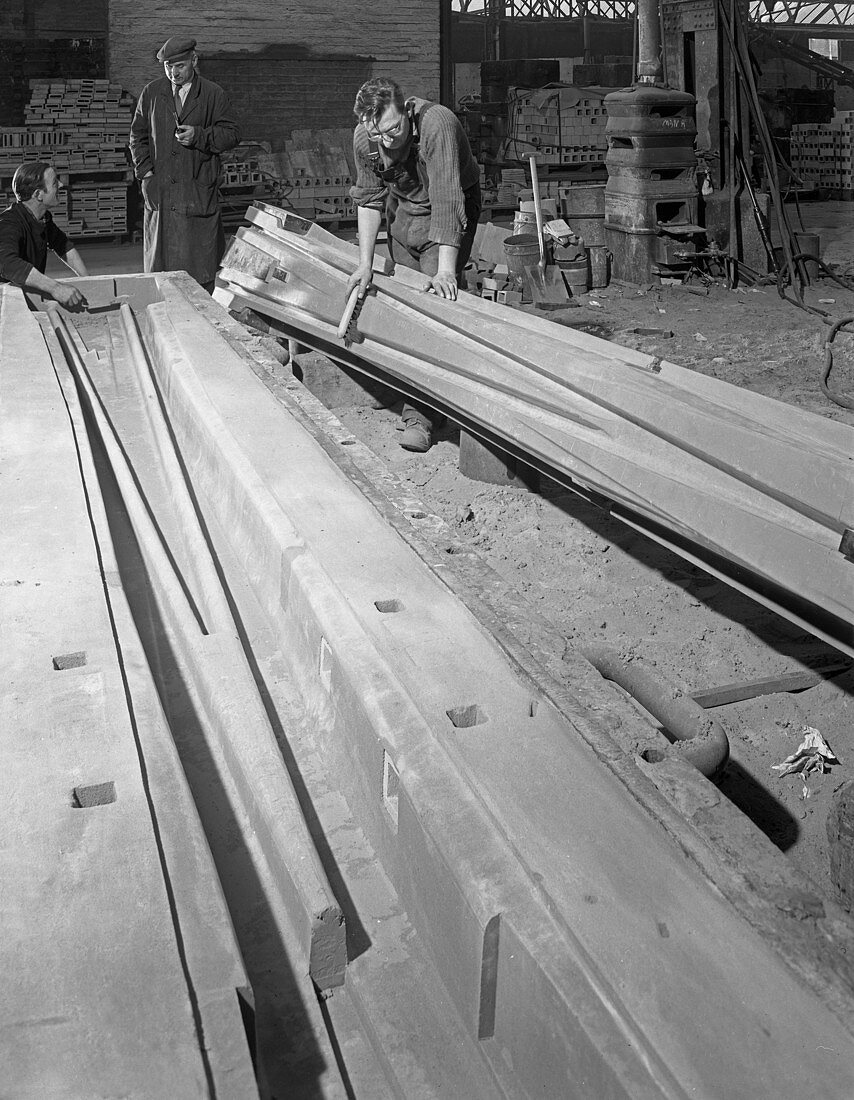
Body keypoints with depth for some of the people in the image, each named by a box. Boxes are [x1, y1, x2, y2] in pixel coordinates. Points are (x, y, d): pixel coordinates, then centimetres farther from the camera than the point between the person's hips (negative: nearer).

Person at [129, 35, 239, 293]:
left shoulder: (213, 94, 2)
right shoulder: (151, 92, 9)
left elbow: (231, 135, 1)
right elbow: (138, 135, 15)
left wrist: (199, 136, -15)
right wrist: (144, 168, 2)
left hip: (199, 190, -2)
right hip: (160, 188, 2)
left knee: (202, 260, -1)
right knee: (160, 260, 5)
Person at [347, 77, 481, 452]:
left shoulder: (436, 124, -33)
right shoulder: (363, 137, -16)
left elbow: (447, 201, -37)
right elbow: (369, 198, -6)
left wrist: (445, 270, -41)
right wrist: (365, 263, -13)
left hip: (448, 216, -5)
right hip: (402, 209, 6)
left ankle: (420, 415, -16)